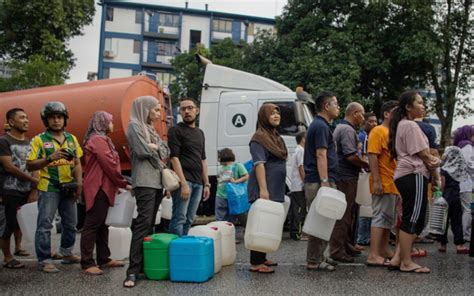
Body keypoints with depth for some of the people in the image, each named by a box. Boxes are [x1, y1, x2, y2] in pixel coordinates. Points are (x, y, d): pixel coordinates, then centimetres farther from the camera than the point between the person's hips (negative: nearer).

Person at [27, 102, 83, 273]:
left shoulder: (71, 139, 10)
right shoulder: (39, 140, -4)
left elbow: (77, 163, 12)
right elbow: (30, 165, -9)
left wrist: (79, 183, 1)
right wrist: (50, 158, -22)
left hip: (68, 188, 5)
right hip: (48, 188, -5)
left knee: (70, 223, 14)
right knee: (45, 225, -5)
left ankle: (67, 254, 30)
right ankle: (44, 260, 2)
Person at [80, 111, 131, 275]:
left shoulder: (101, 140, 21)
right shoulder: (98, 140, -12)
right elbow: (110, 165, -18)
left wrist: (116, 185, 13)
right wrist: (123, 184, -10)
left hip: (103, 188, 11)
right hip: (98, 189, -11)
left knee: (102, 225, 13)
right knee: (92, 225, -8)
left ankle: (104, 259, 19)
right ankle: (87, 263, -5)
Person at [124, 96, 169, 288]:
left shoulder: (151, 128, 21)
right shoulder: (135, 126, -3)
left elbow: (166, 152, 16)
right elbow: (143, 150, -16)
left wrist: (154, 147, -2)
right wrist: (158, 148, 1)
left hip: (157, 181, 9)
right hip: (144, 182, -8)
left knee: (150, 223, 7)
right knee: (143, 223, -15)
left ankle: (145, 264, 12)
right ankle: (133, 271, -15)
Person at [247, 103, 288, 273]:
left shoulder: (276, 137, 18)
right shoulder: (259, 137, -10)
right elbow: (259, 164, -18)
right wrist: (263, 189, -25)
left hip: (276, 190, 9)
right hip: (264, 190, -9)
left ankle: (262, 258, 22)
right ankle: (255, 263, -2)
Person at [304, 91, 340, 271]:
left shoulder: (320, 125, 20)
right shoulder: (321, 126, -12)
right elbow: (321, 155, -20)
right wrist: (325, 182, -23)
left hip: (319, 182, 10)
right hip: (319, 182, -10)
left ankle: (318, 257, 22)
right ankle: (314, 261, -2)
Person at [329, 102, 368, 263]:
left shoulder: (340, 127, 19)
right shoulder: (348, 130, -15)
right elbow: (351, 156, -23)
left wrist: (361, 165, 19)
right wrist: (367, 165, -9)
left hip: (342, 176, 11)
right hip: (346, 178, -11)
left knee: (348, 214, 18)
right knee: (344, 215, -7)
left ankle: (346, 246, 27)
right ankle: (337, 251, -4)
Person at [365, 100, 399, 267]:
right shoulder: (378, 131, -10)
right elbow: (372, 156, -18)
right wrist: (376, 181, -24)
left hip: (393, 183, 9)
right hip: (383, 183, -9)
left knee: (389, 219, 14)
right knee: (380, 217, -9)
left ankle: (384, 250, 23)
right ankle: (373, 255, -8)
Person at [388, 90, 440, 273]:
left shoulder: (402, 125, 22)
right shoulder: (411, 125, -9)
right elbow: (423, 154, -10)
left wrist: (432, 161, -1)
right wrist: (435, 169, 8)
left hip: (405, 176, 10)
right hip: (414, 175, -10)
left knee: (412, 220, 10)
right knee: (412, 220, -6)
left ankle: (398, 258, 10)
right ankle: (406, 263, -2)